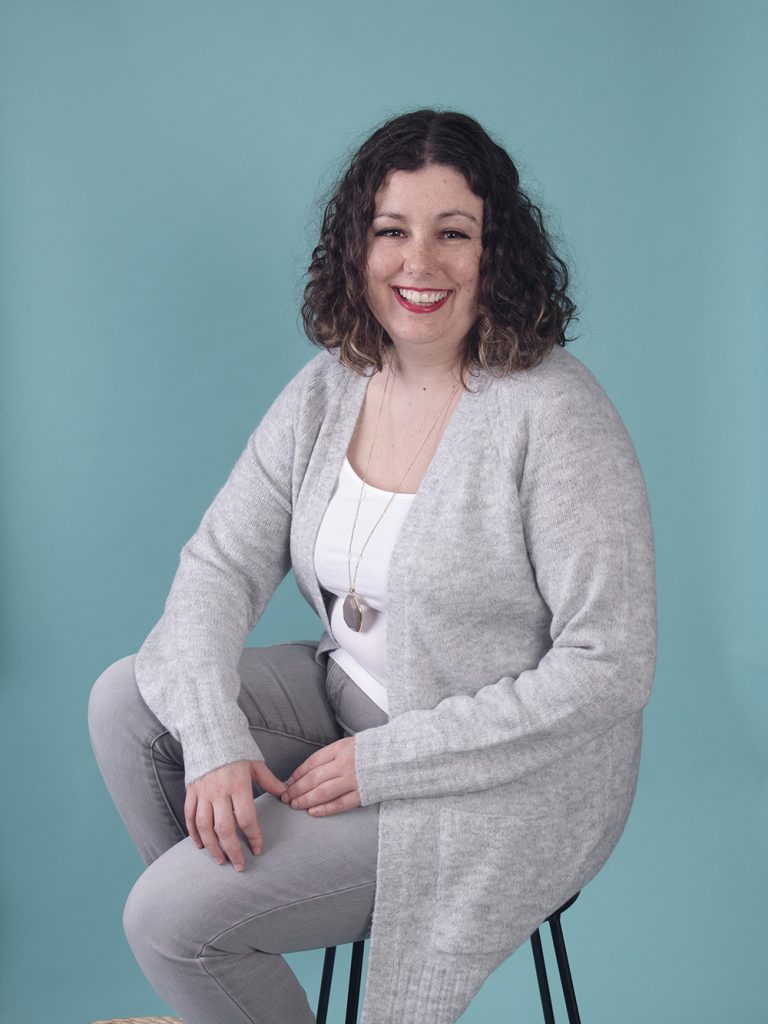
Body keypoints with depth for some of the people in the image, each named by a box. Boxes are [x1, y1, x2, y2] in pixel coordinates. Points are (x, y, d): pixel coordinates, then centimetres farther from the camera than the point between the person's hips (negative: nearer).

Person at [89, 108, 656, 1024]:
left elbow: (609, 669, -23)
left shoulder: (555, 417, -23)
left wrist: (388, 761, -23)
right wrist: (215, 742, -19)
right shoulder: (326, 391, -1)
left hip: (502, 776, -7)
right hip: (354, 700, 7)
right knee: (127, 701, -2)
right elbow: (221, 564, -1)